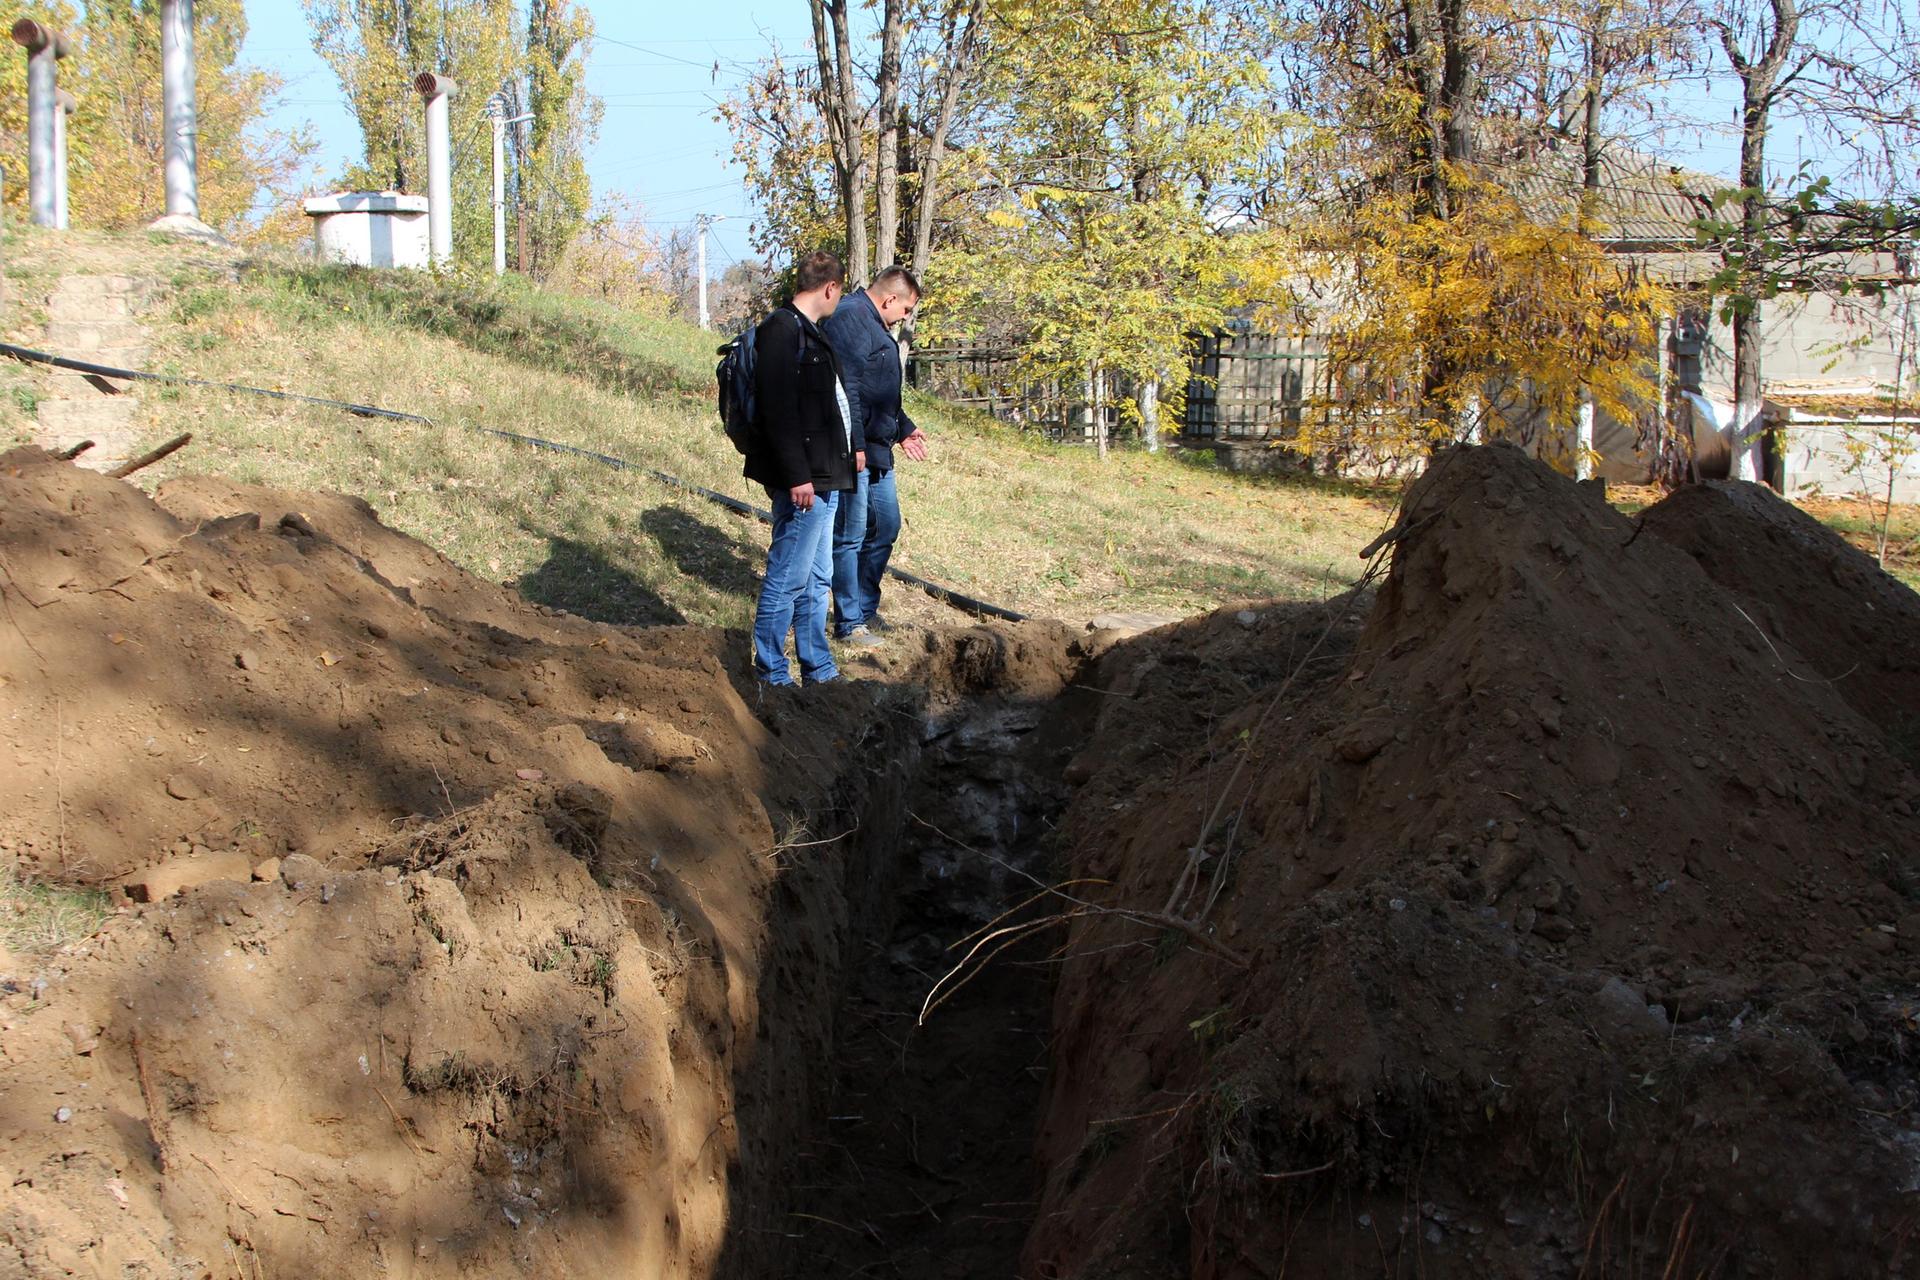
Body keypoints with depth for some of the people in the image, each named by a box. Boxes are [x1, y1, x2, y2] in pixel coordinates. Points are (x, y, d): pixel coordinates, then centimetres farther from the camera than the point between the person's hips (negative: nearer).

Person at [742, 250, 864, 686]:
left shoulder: (809, 331, 17)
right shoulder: (782, 330, -15)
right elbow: (777, 408, -22)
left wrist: (851, 446, 23)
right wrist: (796, 476, -24)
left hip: (825, 478, 11)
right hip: (802, 481, -11)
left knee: (817, 578, 16)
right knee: (787, 579, -4)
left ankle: (818, 670, 24)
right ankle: (771, 674, 3)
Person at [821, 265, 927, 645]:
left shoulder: (876, 327, 19)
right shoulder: (849, 319, -15)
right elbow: (846, 388, -23)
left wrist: (903, 430, 33)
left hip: (877, 452, 11)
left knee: (886, 528, 17)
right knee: (851, 537, -4)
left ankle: (866, 609, 29)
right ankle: (849, 623, 3)